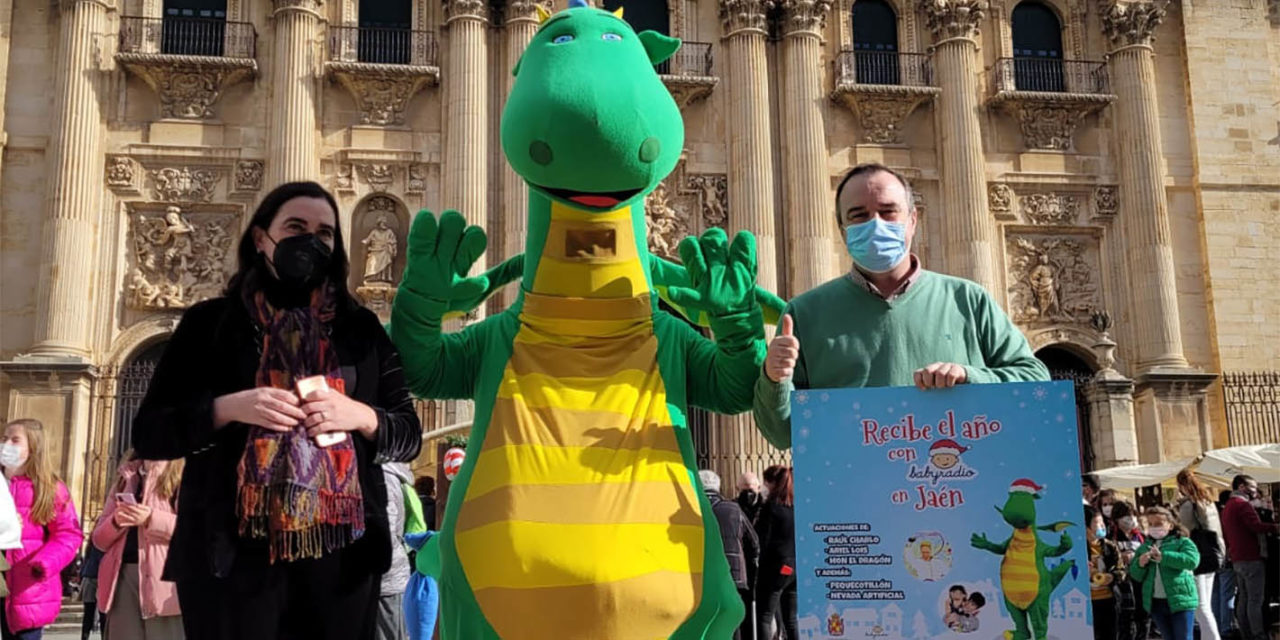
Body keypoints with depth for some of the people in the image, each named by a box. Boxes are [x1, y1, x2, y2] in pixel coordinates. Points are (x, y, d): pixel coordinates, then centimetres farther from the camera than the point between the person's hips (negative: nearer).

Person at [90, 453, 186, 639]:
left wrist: (153, 519, -18)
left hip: (164, 576, -4)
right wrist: (115, 522, -4)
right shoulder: (125, 477, 20)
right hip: (123, 576, 5)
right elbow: (99, 539, 17)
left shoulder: (183, 473, 5)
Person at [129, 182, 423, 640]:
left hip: (341, 551, 2)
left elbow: (409, 436, 11)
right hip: (232, 551, -2)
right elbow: (149, 433, 4)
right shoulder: (211, 322, 7)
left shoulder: (361, 328, 12)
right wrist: (229, 408, -13)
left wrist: (359, 416, -9)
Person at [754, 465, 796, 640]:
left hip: (775, 568, -6)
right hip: (797, 569, 6)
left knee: (764, 618, -1)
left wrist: (758, 567, -1)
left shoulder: (771, 506, -9)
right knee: (791, 620, 12)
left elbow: (762, 540, -10)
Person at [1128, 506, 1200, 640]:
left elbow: (1192, 560, -20)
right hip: (1155, 603, 5)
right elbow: (1135, 575, 12)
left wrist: (1163, 557, -23)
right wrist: (1140, 564, -11)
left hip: (1180, 600, -5)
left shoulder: (1182, 542, 0)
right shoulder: (1144, 547, 13)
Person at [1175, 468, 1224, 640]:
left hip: (1197, 558, -8)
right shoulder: (1208, 501, 12)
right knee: (1206, 605, 14)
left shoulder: (1187, 505, -12)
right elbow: (1217, 530, 16)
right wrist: (1220, 553, 21)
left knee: (1201, 606, -6)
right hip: (1212, 555, 8)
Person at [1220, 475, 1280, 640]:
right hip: (1252, 558, -9)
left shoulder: (1227, 507, 19)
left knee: (1243, 599, 10)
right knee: (1256, 600, -8)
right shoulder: (1243, 504, -12)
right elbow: (1257, 526, -25)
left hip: (1237, 560, 9)